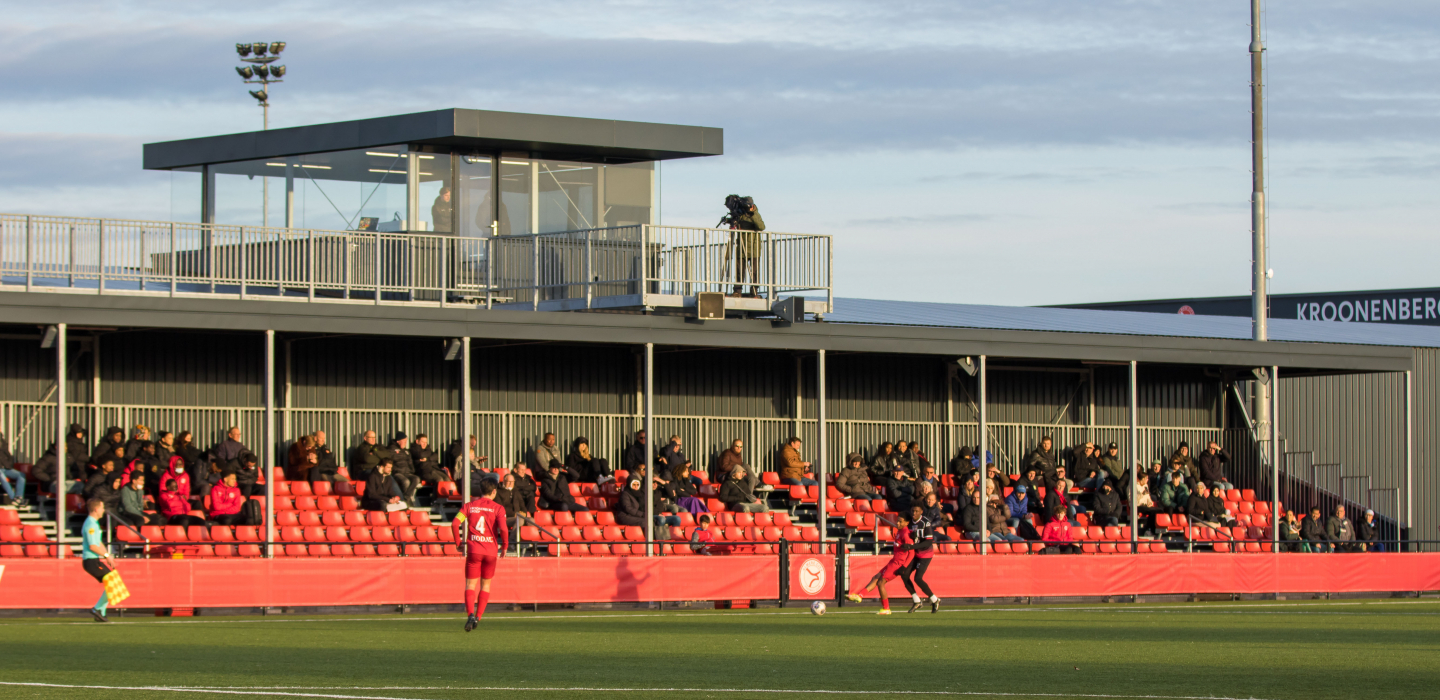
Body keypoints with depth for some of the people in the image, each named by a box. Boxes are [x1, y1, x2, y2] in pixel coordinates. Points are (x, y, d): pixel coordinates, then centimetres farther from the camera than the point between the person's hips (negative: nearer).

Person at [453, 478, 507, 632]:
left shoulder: (469, 506, 4)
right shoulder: (497, 508, -1)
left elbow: (455, 524, -6)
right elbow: (503, 528, -15)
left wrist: (458, 541, 7)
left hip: (473, 550, 0)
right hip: (491, 550, 0)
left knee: (470, 585, 2)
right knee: (485, 585, 14)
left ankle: (471, 614, -20)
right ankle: (478, 616, 7)